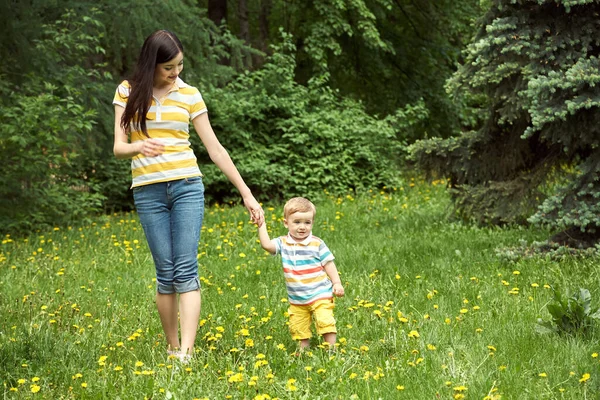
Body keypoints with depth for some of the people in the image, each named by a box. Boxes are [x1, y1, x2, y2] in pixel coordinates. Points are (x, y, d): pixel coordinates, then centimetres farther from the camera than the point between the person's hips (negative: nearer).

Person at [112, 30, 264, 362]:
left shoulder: (189, 95, 6)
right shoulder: (128, 92, 5)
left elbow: (215, 149, 8)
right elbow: (118, 147, 1)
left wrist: (246, 194, 6)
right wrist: (138, 146, -23)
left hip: (187, 185, 0)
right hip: (148, 190, 0)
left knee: (186, 270, -10)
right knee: (165, 272, 0)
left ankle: (186, 353, -16)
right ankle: (172, 347, 11)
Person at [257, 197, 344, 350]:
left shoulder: (317, 244, -8)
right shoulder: (283, 243, 0)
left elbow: (328, 264, -3)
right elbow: (266, 244, -14)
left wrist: (337, 283, -9)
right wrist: (261, 224, -16)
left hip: (320, 295, -4)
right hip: (297, 300, 4)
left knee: (325, 321, -14)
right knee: (298, 328, 8)